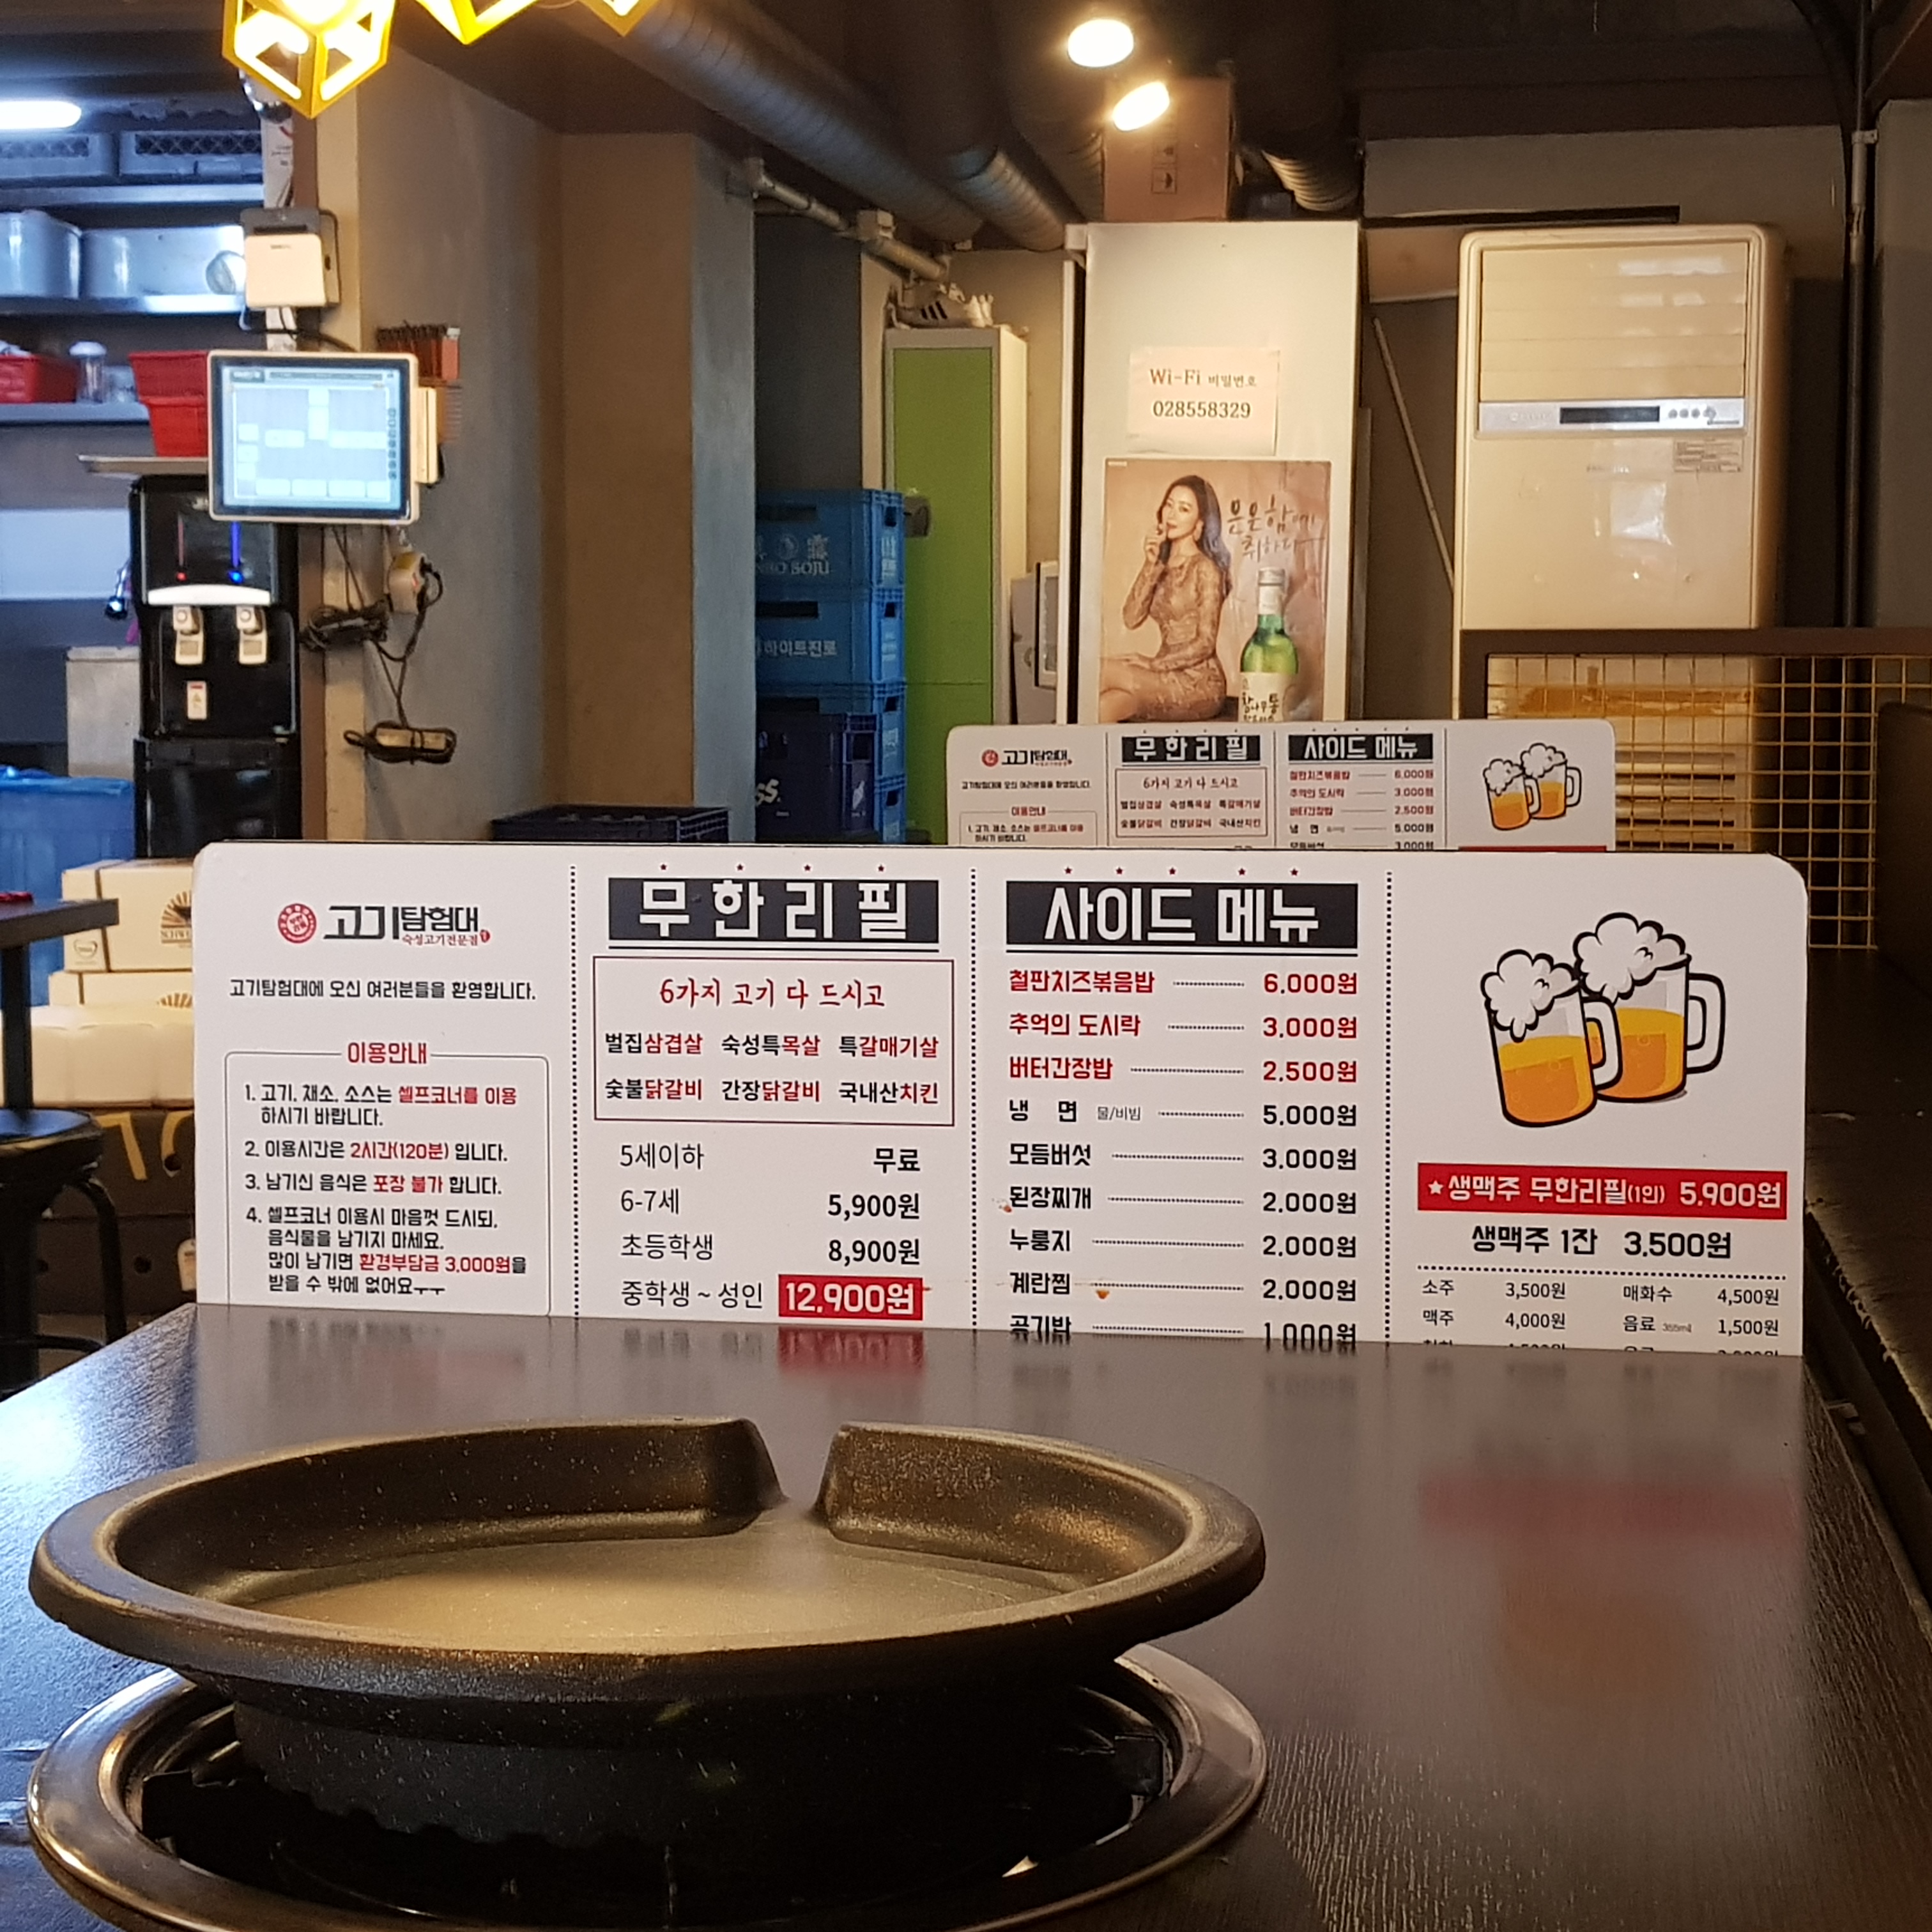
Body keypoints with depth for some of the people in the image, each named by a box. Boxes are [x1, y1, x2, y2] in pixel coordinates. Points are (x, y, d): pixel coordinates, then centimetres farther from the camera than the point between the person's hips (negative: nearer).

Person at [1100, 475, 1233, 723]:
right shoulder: (1162, 565, 15)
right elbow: (1132, 619, 1)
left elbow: (1205, 643, -12)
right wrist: (1151, 565, -7)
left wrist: (1154, 664, -19)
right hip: (1169, 679, 6)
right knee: (1106, 706, -26)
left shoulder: (1205, 569, -7)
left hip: (1200, 685, -6)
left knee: (1101, 671, -24)